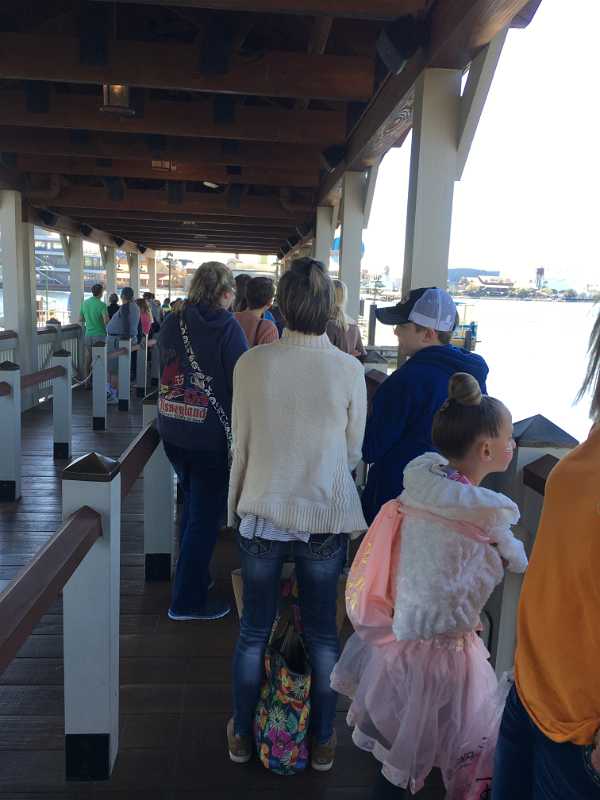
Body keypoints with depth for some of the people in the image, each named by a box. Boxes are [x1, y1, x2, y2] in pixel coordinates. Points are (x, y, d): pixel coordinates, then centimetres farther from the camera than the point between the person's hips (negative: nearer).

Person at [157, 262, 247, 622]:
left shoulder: (171, 323, 3)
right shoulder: (227, 327, -16)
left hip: (173, 431, 7)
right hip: (211, 436, -7)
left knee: (194, 504, 24)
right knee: (206, 515, 5)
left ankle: (193, 576, 39)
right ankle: (188, 599, 14)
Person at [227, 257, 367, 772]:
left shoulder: (252, 363, -10)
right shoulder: (349, 370, -10)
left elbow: (241, 446, -1)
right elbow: (353, 452, 0)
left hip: (262, 514, 1)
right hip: (327, 518, 0)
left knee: (254, 631, 18)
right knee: (322, 634, 17)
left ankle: (242, 735, 37)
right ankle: (323, 741, 34)